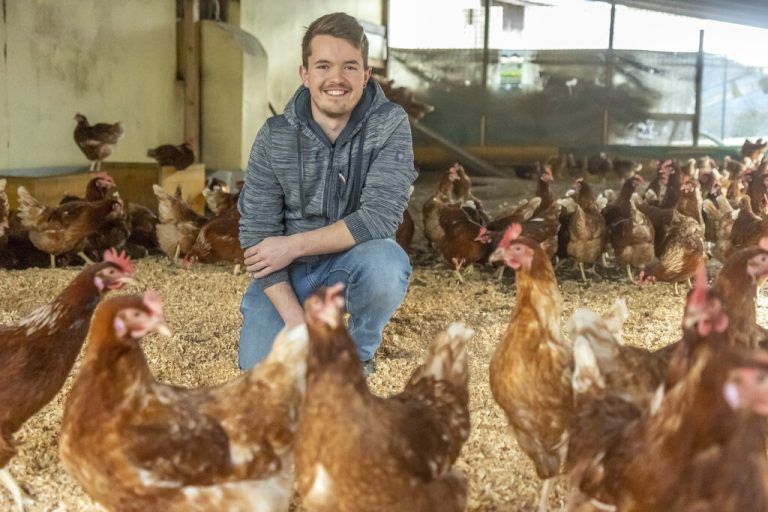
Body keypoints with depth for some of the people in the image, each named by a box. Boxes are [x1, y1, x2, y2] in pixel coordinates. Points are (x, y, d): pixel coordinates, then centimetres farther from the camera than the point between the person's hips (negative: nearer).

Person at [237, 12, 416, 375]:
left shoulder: (390, 124, -14)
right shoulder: (274, 137, -10)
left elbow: (381, 215, -24)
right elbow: (257, 234, -12)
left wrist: (294, 245, -23)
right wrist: (296, 321, -23)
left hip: (354, 260, -1)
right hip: (285, 274, 2)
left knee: (387, 265, -35)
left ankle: (359, 352, -3)